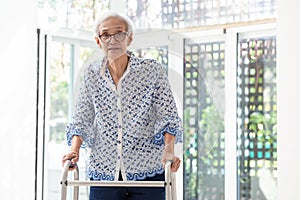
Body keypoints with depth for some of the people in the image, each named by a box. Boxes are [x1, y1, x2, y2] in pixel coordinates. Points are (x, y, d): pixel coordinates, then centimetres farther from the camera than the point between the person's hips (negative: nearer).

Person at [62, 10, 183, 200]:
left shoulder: (153, 70, -1)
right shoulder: (91, 74, 6)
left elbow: (168, 116, -5)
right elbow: (82, 119, 7)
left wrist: (169, 150, -20)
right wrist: (75, 150, -10)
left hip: (148, 170, -2)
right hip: (103, 171, 2)